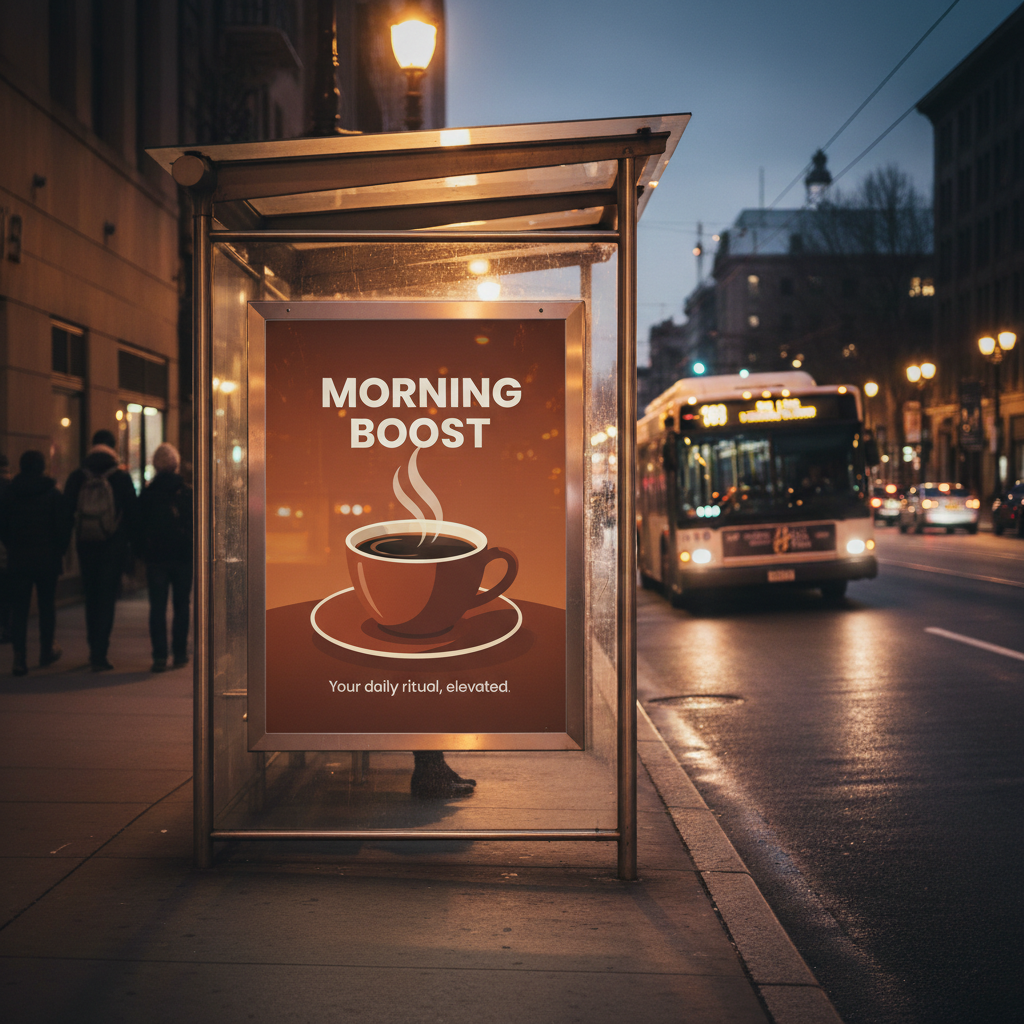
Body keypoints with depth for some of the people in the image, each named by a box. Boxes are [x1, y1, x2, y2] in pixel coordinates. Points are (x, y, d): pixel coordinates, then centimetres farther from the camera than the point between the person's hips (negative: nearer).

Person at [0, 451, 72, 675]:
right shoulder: (53, 494, -6)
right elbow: (64, 527, -6)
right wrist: (59, 551, 8)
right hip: (47, 559, -1)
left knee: (18, 608, 1)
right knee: (47, 606, 14)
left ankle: (20, 657, -10)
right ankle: (46, 651, 23)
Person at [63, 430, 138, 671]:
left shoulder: (77, 478, 0)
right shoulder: (122, 478, -6)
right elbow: (132, 514, -4)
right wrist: (130, 544, 5)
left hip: (85, 546, 3)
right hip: (113, 547, -2)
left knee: (91, 597, 16)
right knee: (107, 599, 1)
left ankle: (95, 651, 24)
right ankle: (99, 654, -6)